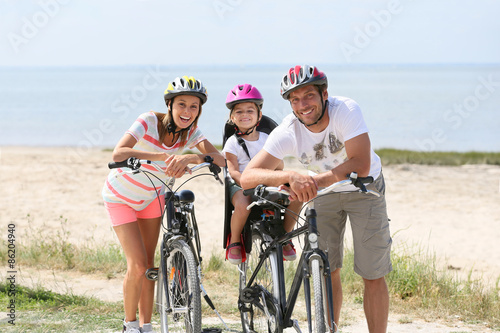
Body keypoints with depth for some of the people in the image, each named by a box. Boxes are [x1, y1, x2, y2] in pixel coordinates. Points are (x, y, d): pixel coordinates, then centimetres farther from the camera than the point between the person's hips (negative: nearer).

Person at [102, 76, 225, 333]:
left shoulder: (190, 132, -14)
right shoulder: (149, 121, -29)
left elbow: (220, 159, -27)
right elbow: (118, 153, -44)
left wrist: (189, 158, -46)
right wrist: (163, 156, -54)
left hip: (151, 196, 5)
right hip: (120, 197, -5)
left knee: (148, 263, 7)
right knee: (137, 265, -11)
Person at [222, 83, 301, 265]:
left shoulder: (267, 139, 12)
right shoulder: (233, 143, 1)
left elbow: (278, 165, 9)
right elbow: (233, 171, -9)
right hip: (241, 186, -4)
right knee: (243, 205, -39)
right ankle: (234, 241, -10)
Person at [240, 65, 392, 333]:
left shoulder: (345, 110, -33)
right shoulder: (288, 131, -26)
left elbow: (360, 165, -41)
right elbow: (247, 177, -35)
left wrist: (315, 180, -52)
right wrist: (292, 176, -53)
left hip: (363, 189, -2)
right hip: (323, 191, 2)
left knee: (373, 276, -5)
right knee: (328, 272, 1)